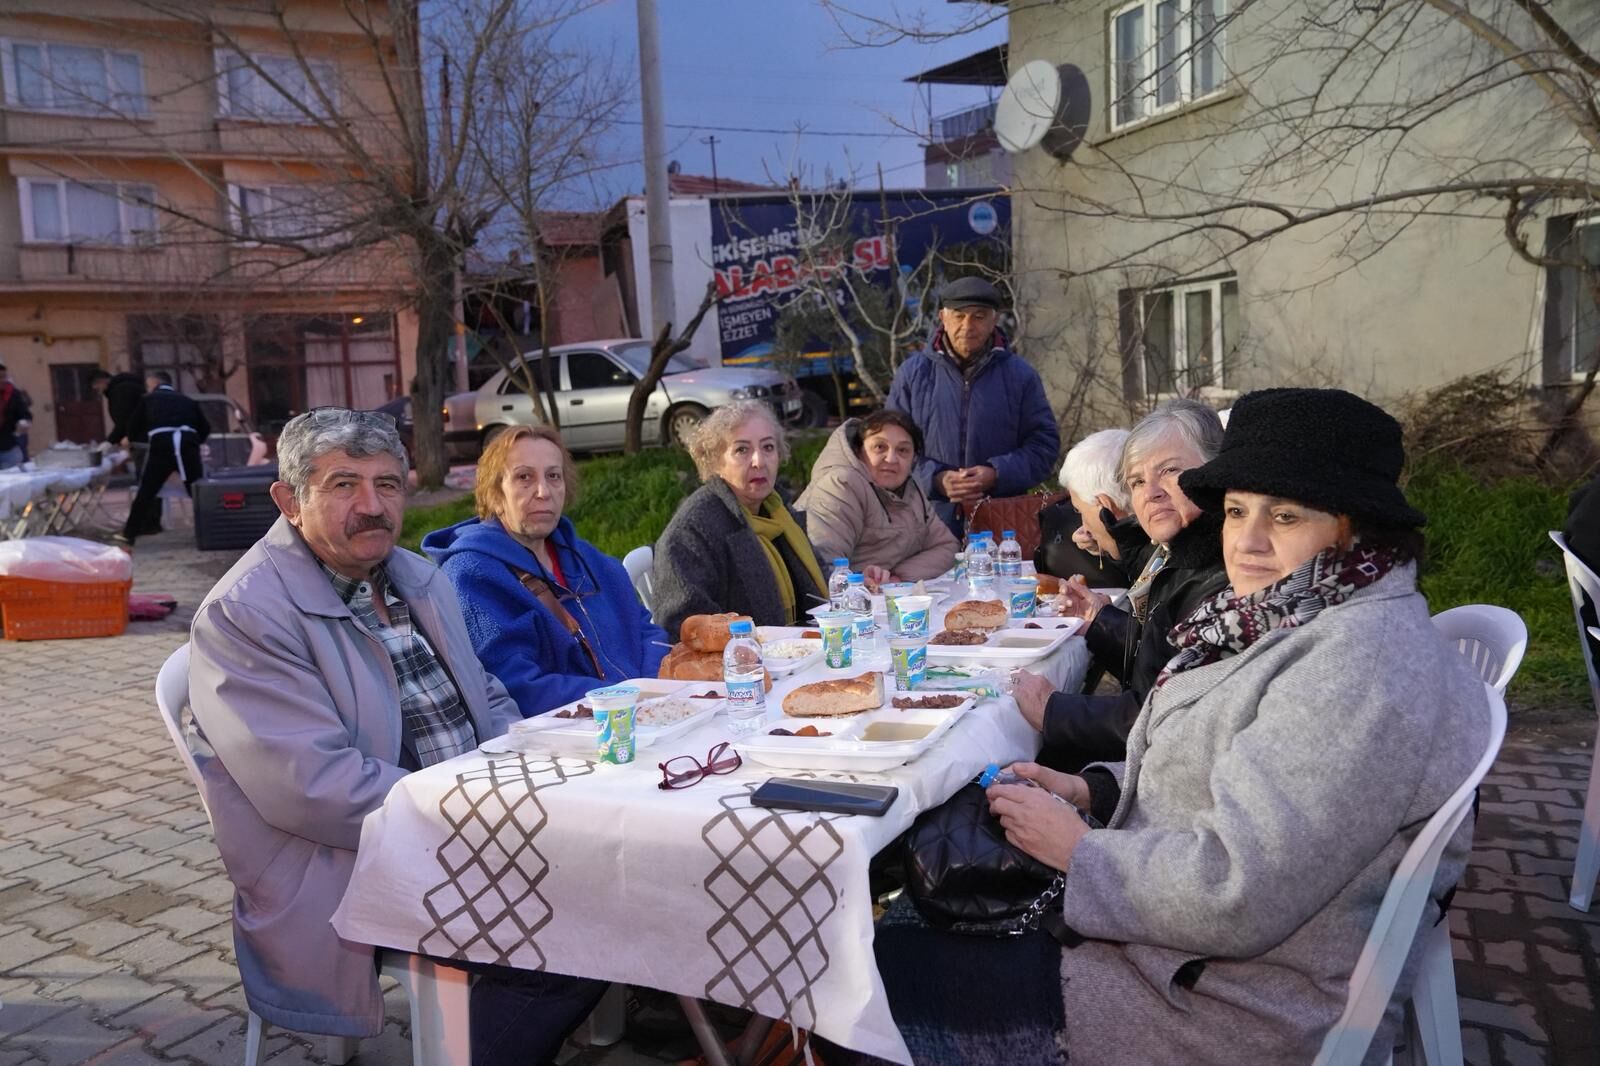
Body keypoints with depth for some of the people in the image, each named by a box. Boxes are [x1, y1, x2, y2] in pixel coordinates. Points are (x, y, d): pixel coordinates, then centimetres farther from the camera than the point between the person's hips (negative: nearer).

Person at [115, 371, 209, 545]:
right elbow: (205, 428, 26)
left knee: (146, 491, 7)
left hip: (161, 443, -1)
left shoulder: (149, 399, 23)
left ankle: (129, 533, 12)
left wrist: (130, 439, 49)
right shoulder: (187, 400, 28)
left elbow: (134, 425, 28)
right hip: (188, 443, 1)